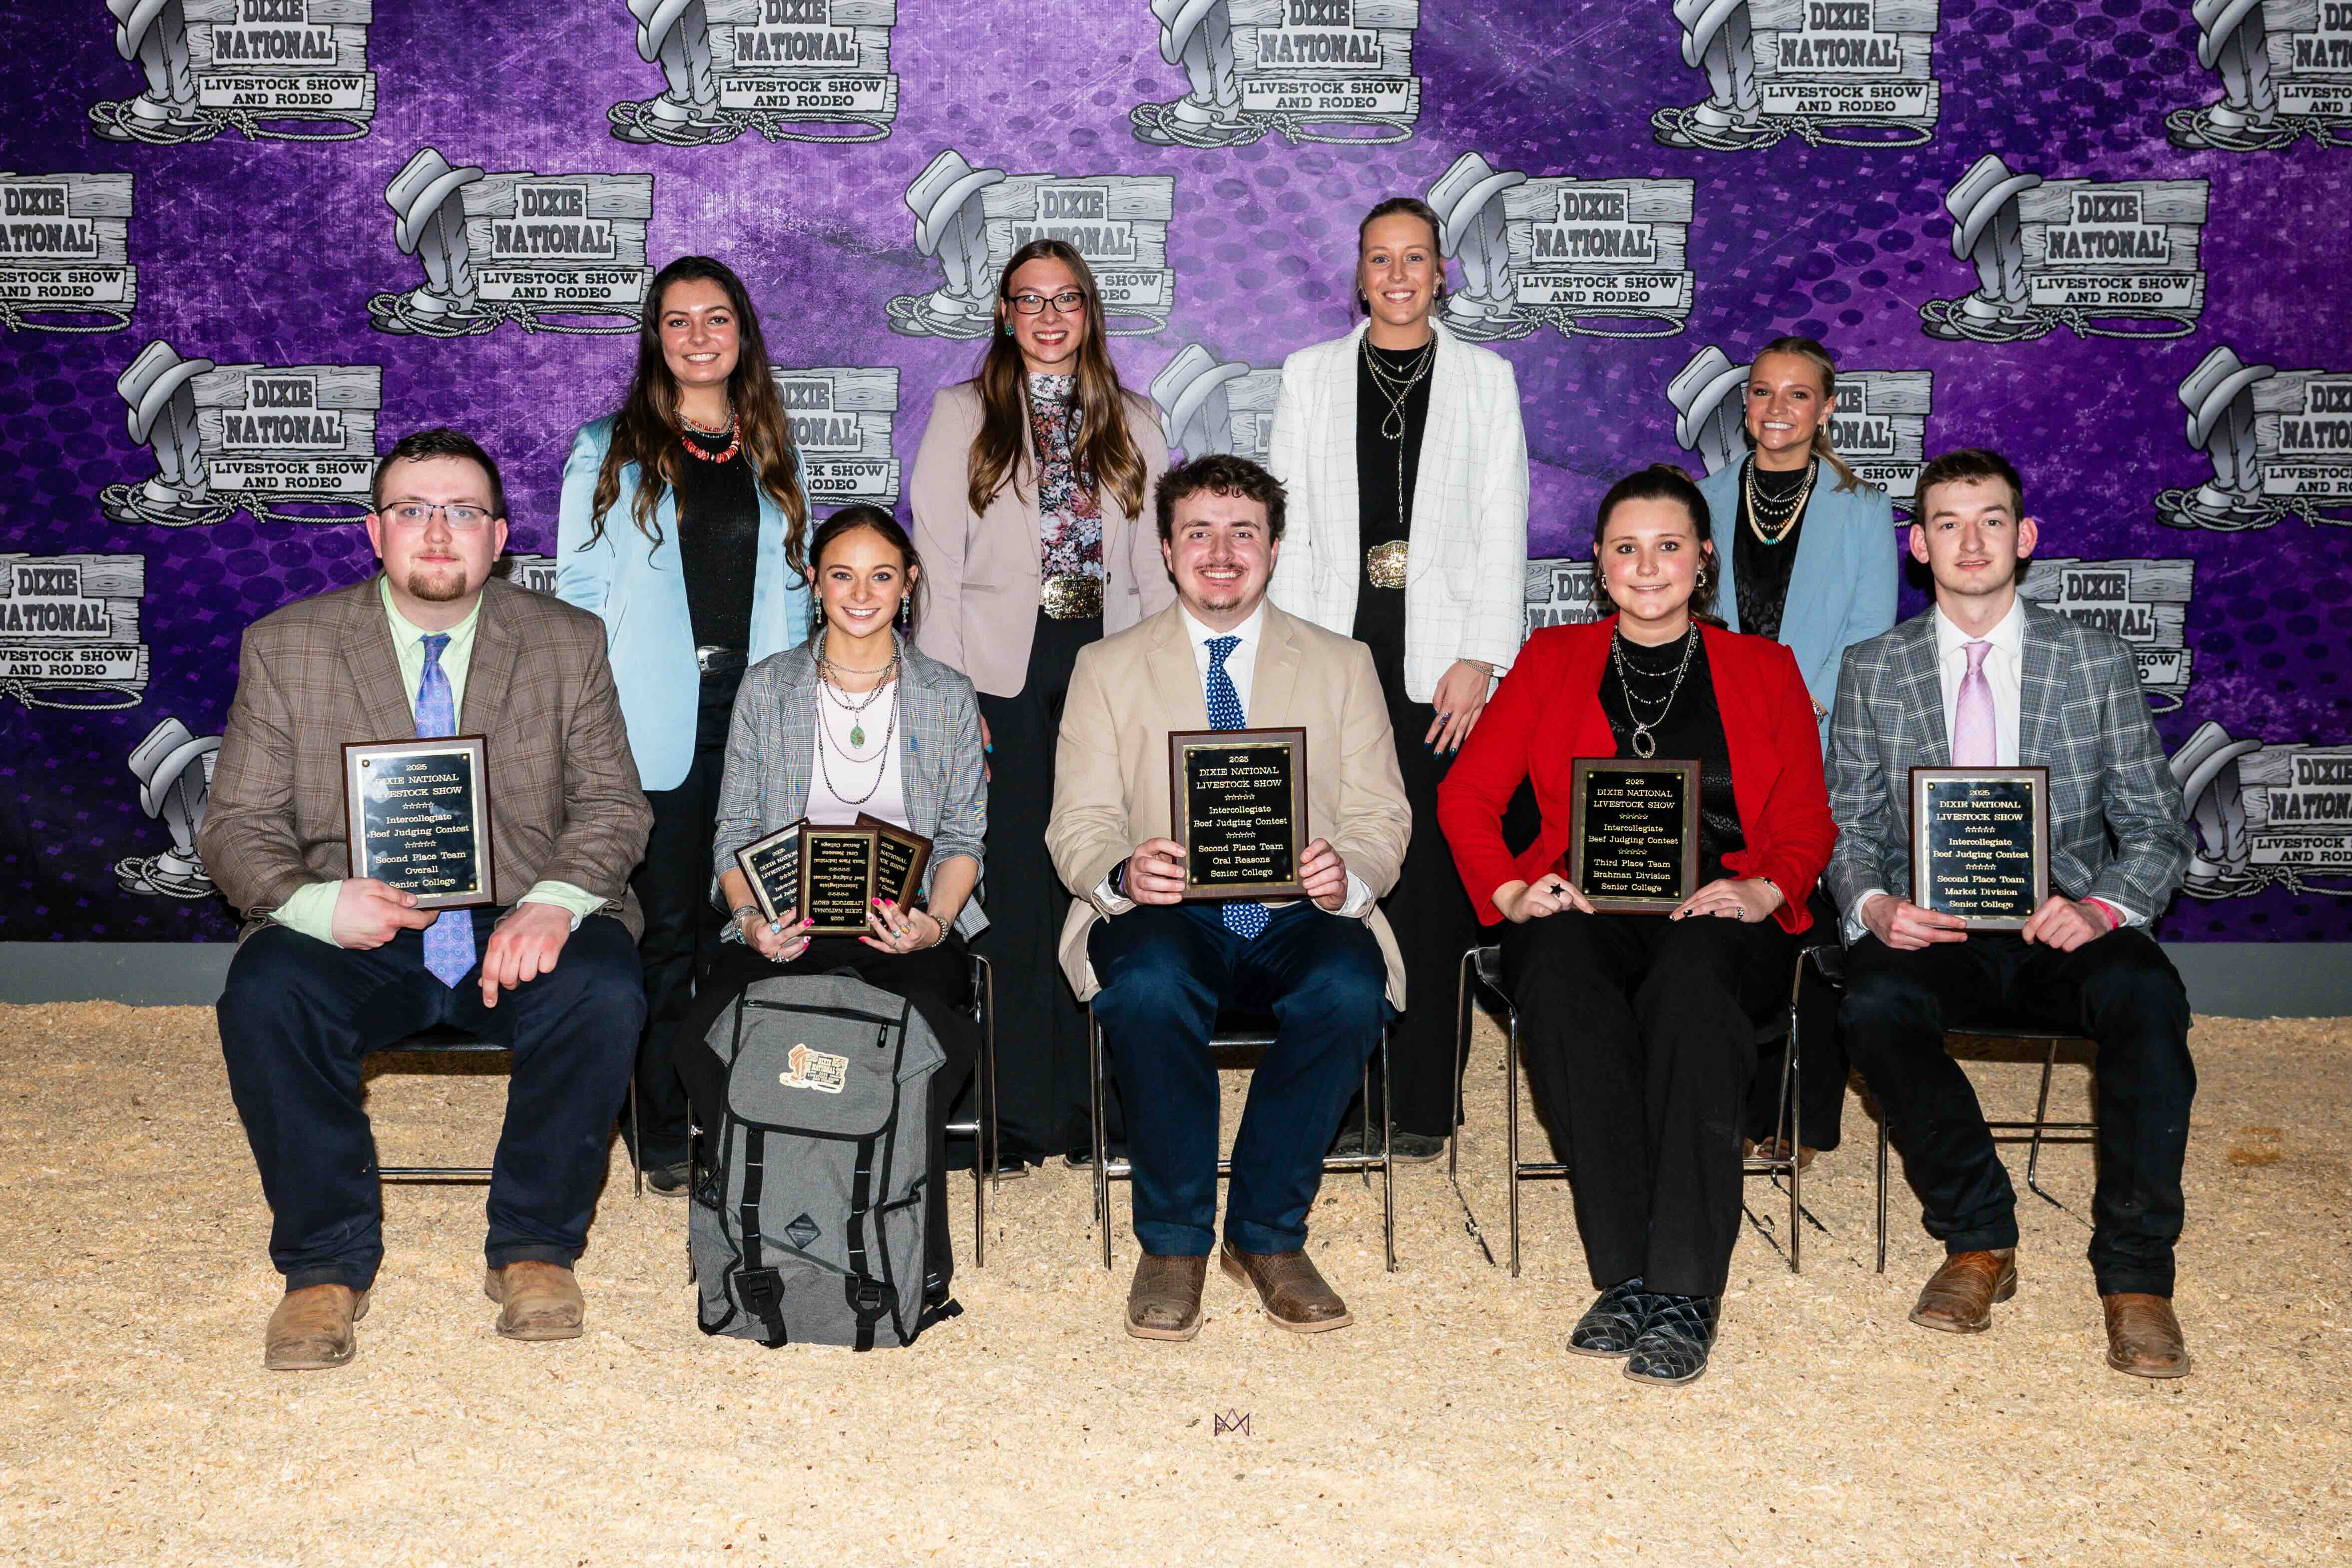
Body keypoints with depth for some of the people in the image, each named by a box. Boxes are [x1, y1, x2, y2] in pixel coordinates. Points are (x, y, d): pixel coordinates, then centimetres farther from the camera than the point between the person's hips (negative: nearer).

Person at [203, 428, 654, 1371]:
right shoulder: (285, 648, 6)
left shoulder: (569, 645, 8)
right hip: (354, 936, 0)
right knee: (262, 997, -29)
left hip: (521, 935, 0)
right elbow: (239, 825, 2)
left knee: (605, 993, -30)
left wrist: (557, 900, -19)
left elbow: (611, 804, 3)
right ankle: (328, 1260, -9)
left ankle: (533, 1246, -8)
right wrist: (318, 904, -20)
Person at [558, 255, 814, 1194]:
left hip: (757, 718, 3)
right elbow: (579, 589, 4)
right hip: (655, 725, -2)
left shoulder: (773, 453, 16)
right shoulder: (610, 450, 7)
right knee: (667, 927, -1)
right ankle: (666, 1134, 9)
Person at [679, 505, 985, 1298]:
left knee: (934, 1042, -35)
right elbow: (734, 835, 9)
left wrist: (933, 923, -12)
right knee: (705, 1040, -31)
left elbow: (963, 839, 9)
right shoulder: (767, 687, 11)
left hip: (909, 925, -1)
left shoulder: (947, 696, 11)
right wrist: (752, 920, -12)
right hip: (788, 925, 1)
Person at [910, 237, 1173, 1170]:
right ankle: (1015, 1117, 5)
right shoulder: (962, 415, 9)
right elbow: (937, 562, 2)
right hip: (1003, 670, -2)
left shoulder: (1134, 424, 16)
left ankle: (1091, 1108, 11)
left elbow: (1157, 566, 13)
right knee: (1013, 889, -3)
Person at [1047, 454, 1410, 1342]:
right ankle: (1174, 1240, -13)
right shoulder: (1107, 669, 13)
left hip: (1298, 916, 1)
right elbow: (1079, 823, 4)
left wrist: (1347, 876, -17)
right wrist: (1122, 874, -20)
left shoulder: (1342, 666, 15)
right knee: (1148, 985, -35)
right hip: (1167, 918, -1)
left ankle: (1267, 1235, -11)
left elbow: (1381, 819, 8)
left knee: (1349, 987, -32)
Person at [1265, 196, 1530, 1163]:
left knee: (1433, 871, -2)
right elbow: (1287, 524, 9)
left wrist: (1478, 659, -6)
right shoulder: (1311, 375, 13)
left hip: (1441, 660, -1)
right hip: (1336, 652, 1)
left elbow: (1502, 529, 5)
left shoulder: (1486, 378, 10)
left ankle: (1421, 1100, 6)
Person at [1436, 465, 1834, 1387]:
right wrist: (1510, 889, -6)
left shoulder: (1764, 671, 20)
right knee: (1561, 983, -36)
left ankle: (1684, 1291, -38)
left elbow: (1806, 823, 13)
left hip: (1718, 914, 0)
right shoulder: (1551, 660, 20)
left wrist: (1762, 891, -9)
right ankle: (1626, 1278, -35)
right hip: (1585, 909, 1)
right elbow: (1467, 793, 12)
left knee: (1689, 980, -38)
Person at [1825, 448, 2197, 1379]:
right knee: (1876, 1000, -33)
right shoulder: (1872, 673, 11)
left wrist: (2103, 907, -15)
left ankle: (2135, 1274, -20)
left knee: (2145, 995, -33)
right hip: (1930, 930, 0)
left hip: (2063, 928, 0)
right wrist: (1875, 906, -15)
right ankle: (1978, 1240, -13)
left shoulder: (2097, 663, 9)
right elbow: (1847, 830, 8)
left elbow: (2157, 831, 7)